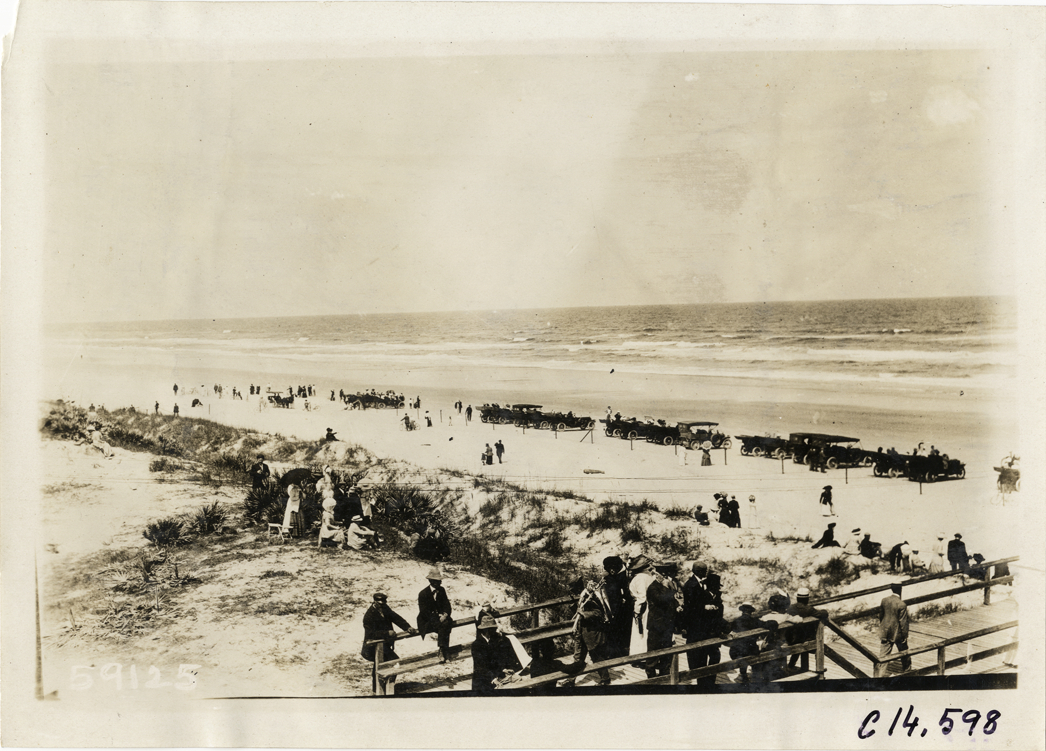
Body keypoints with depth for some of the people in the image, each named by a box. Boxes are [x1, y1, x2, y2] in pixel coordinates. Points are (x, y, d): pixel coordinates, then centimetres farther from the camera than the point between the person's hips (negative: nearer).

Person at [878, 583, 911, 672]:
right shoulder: (901, 604, -21)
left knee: (884, 652, 8)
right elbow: (903, 622, -16)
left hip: (885, 632, 4)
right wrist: (905, 635, -6)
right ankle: (906, 668, 36)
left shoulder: (884, 600, -6)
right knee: (903, 651, 19)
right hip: (897, 633, -4)